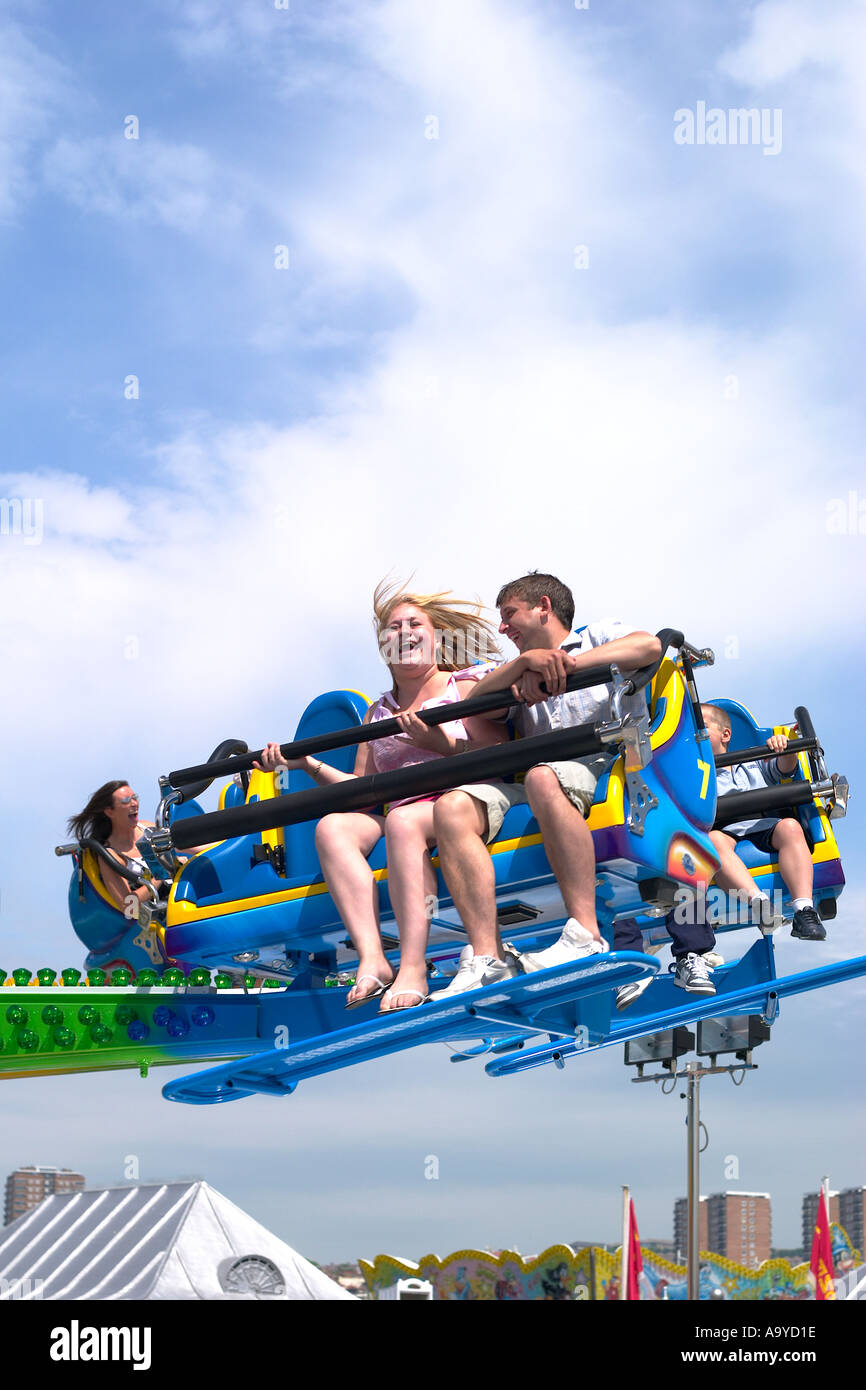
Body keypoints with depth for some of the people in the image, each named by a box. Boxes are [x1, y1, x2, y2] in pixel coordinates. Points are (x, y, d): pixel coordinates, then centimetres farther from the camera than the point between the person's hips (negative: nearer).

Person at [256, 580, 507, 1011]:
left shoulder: (465, 688, 7)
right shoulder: (378, 712, 23)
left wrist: (440, 742, -16)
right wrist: (307, 764, 6)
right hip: (401, 814, 5)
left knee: (403, 821, -37)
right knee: (332, 825, -23)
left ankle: (413, 970, -45)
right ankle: (371, 960, -37)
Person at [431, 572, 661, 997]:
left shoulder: (598, 636, 18)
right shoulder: (518, 673, 33)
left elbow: (649, 644, -6)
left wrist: (567, 663, -8)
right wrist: (525, 661, -5)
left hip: (600, 768, -5)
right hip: (527, 777, 5)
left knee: (542, 777, -40)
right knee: (452, 807, -25)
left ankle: (586, 936, -43)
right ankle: (487, 959, -34)